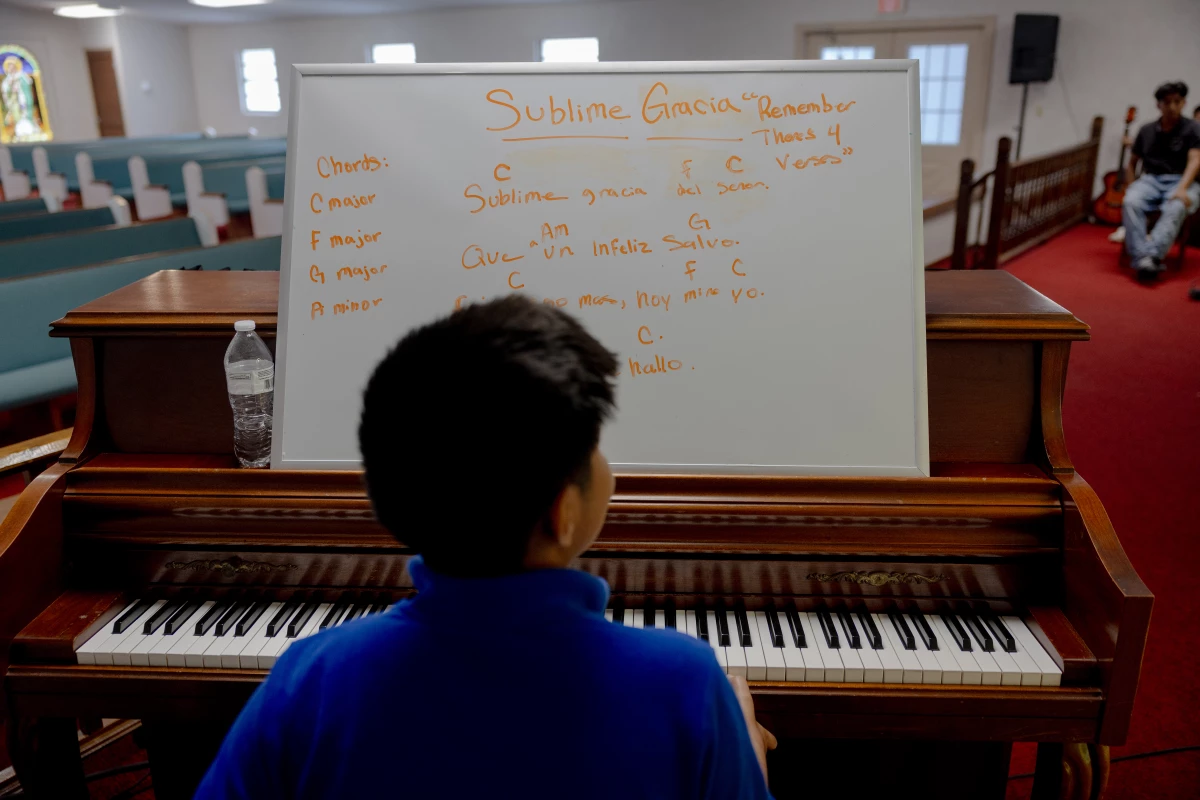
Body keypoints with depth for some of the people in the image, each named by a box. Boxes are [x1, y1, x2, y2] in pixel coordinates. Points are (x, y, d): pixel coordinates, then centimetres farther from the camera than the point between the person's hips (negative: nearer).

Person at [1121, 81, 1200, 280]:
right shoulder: (1147, 130, 16)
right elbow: (1132, 162, 23)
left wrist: (1182, 188, -25)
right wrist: (1130, 188, 5)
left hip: (1180, 181, -2)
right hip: (1150, 180, 2)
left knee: (1175, 208, -37)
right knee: (1130, 202, -33)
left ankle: (1152, 255, -52)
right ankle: (1141, 258, -43)